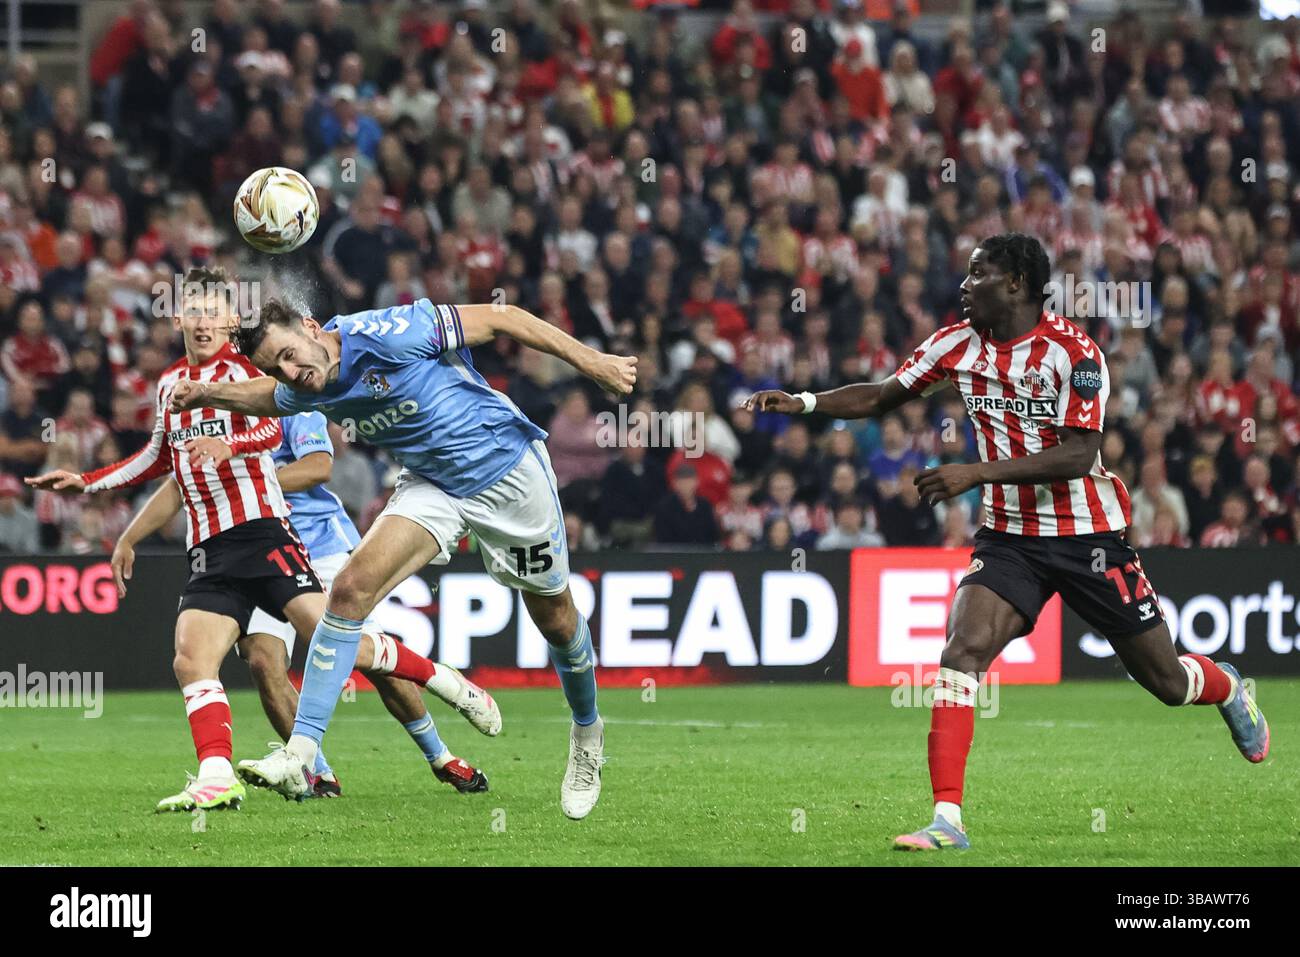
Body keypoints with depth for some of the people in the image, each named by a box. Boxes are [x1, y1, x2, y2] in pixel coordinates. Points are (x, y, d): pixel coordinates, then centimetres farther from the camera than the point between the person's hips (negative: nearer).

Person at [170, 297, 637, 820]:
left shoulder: (383, 334, -29)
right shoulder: (308, 390, -8)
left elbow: (498, 318, -22)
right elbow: (267, 397, 20)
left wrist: (591, 361, -20)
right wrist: (207, 394, 3)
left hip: (508, 468, -5)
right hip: (431, 482, 5)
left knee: (556, 618, 10)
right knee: (351, 588, -16)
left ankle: (587, 733, 40)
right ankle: (300, 756, -19)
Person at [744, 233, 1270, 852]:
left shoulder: (1073, 353, -17)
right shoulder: (958, 343, -1)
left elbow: (1078, 455, -24)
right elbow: (882, 398, 9)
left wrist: (976, 472, -31)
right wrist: (802, 403, -6)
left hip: (1087, 538, -3)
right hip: (1009, 538, 3)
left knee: (1165, 680, 8)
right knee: (963, 650, -22)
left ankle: (1228, 690, 46)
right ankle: (946, 819, -23)